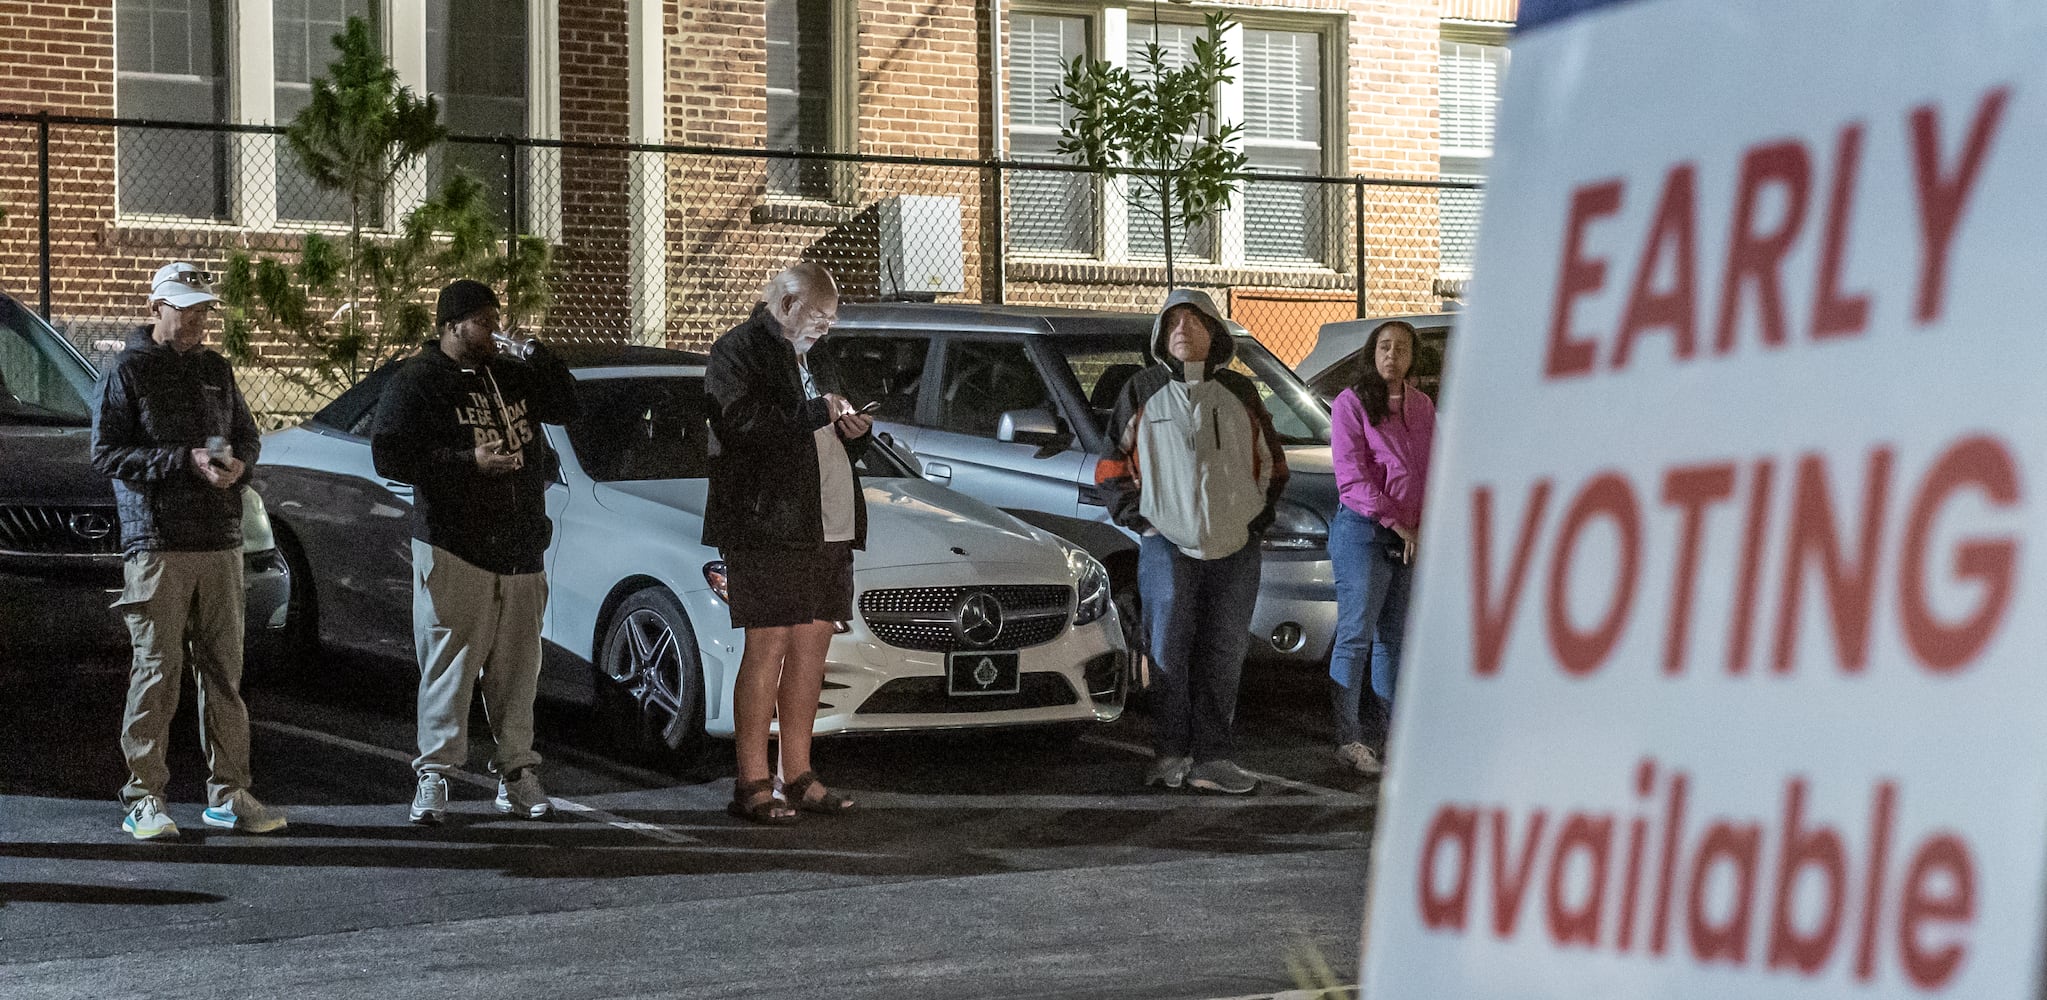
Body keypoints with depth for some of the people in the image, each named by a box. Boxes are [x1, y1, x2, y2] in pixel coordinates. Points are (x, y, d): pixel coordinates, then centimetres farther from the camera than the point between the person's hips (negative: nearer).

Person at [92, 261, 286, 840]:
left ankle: (228, 794, 11)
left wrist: (237, 464, -1)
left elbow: (247, 437, 23)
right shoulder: (128, 372, 0)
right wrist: (186, 461, -15)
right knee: (157, 671, -6)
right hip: (157, 543, -5)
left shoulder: (215, 370, 17)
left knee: (224, 670, 5)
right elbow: (105, 454, -7)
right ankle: (144, 798, 0)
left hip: (220, 542, 5)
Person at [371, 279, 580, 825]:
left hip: (522, 549, 5)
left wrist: (537, 356, 5)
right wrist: (469, 462, -16)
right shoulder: (417, 382, -2)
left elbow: (565, 407, 20)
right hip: (455, 549, -5)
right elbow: (390, 455, -10)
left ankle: (518, 772, 12)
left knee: (516, 667, 6)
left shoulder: (511, 375, 17)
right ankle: (434, 775, -1)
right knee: (449, 665, -6)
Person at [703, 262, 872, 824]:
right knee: (768, 646, -10)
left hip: (829, 528, 8)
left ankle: (799, 778, 11)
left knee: (812, 645, 7)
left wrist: (857, 433, 9)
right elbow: (739, 421, -19)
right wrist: (814, 413, -15)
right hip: (769, 528, -8)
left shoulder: (808, 357, 25)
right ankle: (752, 785, -8)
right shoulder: (739, 350, -2)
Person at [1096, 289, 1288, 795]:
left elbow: (1271, 459, 21)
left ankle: (1212, 757, 7)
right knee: (1168, 647, -9)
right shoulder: (1141, 392, 7)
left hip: (1234, 545, 2)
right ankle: (1171, 750, -1)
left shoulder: (1240, 393, 13)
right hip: (1167, 541, -2)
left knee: (1224, 653, 2)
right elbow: (1113, 459, 12)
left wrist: (1262, 514, 9)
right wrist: (1132, 513, 1)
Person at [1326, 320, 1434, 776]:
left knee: (1395, 635, 11)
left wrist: (1425, 530, 0)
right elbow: (1352, 479, -11)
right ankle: (1348, 738, -6)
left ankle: (1388, 729, 17)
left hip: (1411, 537, 6)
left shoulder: (1422, 407, 14)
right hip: (1364, 531, -6)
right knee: (1356, 634, -7)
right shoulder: (1351, 404, -5)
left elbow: (1434, 472, 15)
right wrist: (1397, 525, -13)